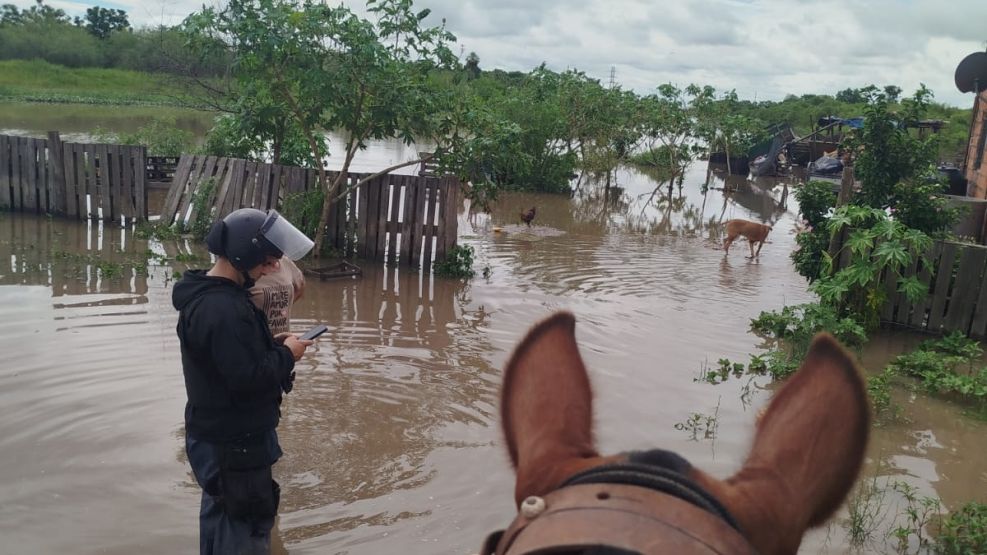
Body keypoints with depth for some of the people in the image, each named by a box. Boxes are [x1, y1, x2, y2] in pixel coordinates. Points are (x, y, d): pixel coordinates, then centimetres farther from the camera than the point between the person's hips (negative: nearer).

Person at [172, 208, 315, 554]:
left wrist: (272, 345, 3)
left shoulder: (208, 294, 7)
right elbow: (247, 378, -29)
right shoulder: (222, 308, -27)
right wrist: (286, 354, -14)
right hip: (235, 441, -10)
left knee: (220, 514, 23)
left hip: (216, 434, 10)